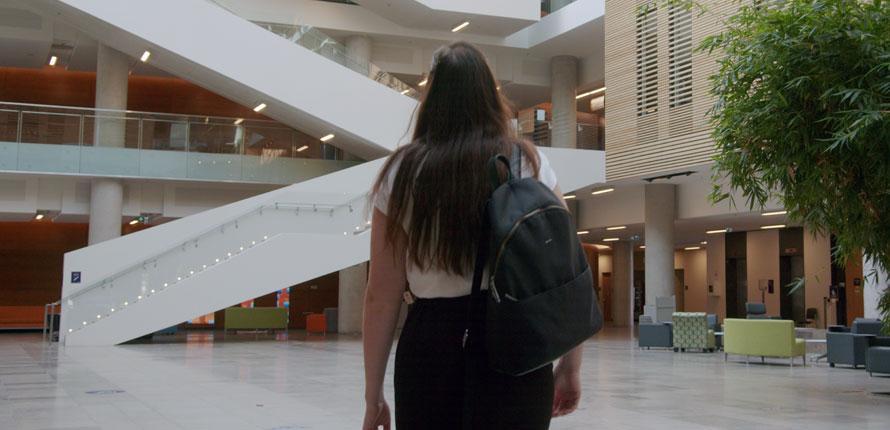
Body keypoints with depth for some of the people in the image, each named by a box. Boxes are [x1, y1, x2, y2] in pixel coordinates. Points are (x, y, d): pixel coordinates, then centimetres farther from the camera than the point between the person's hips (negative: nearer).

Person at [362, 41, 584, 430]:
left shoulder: (402, 174, 3)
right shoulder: (530, 164, 4)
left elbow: (382, 295, 0)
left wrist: (373, 395, 6)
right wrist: (570, 367, 9)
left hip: (430, 344, 0)